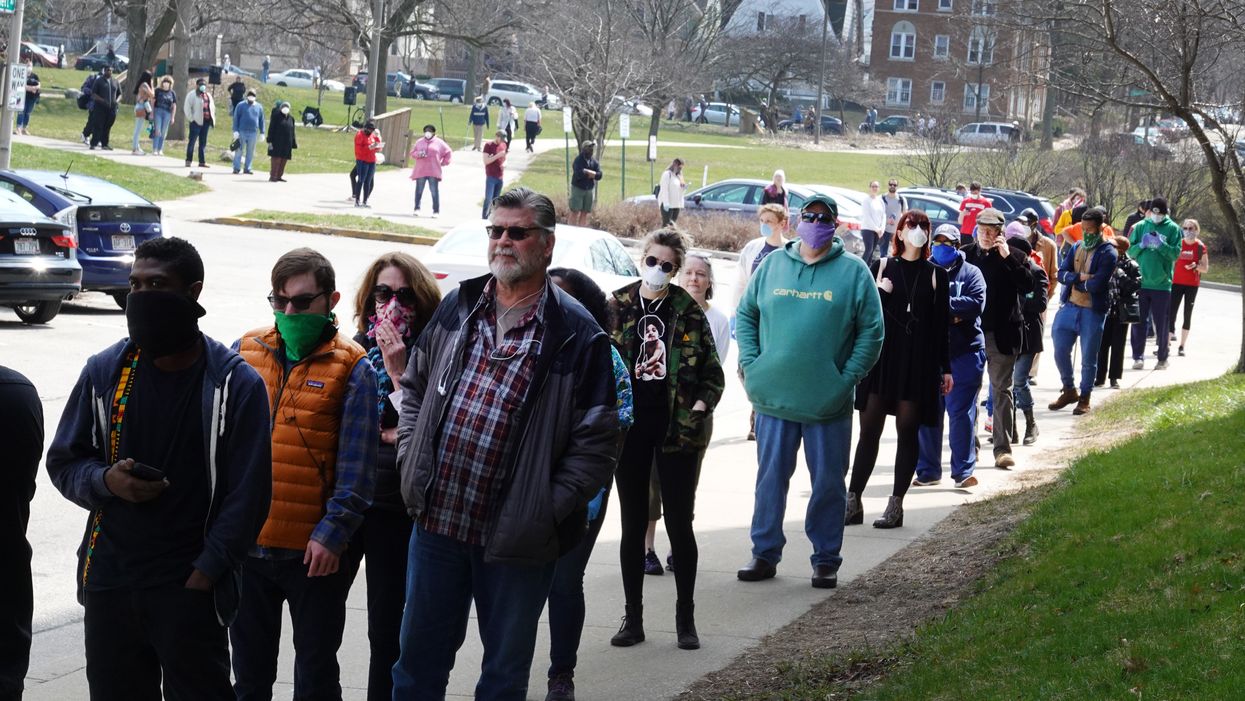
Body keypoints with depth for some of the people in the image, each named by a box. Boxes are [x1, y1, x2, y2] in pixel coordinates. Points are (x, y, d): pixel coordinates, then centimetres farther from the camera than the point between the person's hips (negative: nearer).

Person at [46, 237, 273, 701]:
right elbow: (63, 462, 12)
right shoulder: (104, 371, 5)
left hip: (191, 588, -3)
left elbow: (246, 495, -5)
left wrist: (206, 572, -10)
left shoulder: (237, 384, -5)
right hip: (109, 584, 4)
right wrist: (106, 481, -10)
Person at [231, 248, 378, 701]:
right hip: (244, 543, 3)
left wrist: (332, 532, -13)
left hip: (314, 551, -3)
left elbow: (356, 468, -7)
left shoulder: (352, 369, -5)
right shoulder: (245, 352, 5)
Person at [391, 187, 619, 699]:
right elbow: (414, 388, 18)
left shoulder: (576, 334, -8)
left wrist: (548, 509, -14)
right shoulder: (456, 309, 6)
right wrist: (411, 462, 6)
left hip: (517, 539, -4)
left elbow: (596, 441, -8)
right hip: (435, 520, 4)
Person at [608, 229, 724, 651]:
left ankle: (686, 617, 12)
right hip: (630, 425, 1)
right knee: (633, 524, 7)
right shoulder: (617, 307, 3)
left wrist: (700, 409, -10)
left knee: (679, 522, 2)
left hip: (676, 427, -1)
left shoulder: (688, 312, 0)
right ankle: (633, 618, 14)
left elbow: (713, 373, 4)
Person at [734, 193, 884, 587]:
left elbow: (871, 332, 1)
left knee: (828, 483, 5)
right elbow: (746, 314, 14)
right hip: (773, 396, 2)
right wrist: (751, 365, 1)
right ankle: (765, 553, 17)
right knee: (771, 477, 7)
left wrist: (847, 379, -8)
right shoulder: (773, 265, 7)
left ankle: (826, 559, 15)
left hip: (829, 403, -2)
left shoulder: (854, 272, 1)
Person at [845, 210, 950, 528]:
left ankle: (896, 505, 5)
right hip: (881, 357, 0)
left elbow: (941, 325, 7)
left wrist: (946, 369, 5)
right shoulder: (880, 267, 6)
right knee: (869, 429, -1)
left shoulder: (936, 275, 7)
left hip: (918, 363, 0)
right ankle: (853, 501, 3)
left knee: (908, 430, 1)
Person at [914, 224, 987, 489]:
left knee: (962, 412, -4)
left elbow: (976, 303, -10)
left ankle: (963, 471, 0)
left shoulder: (971, 273, 7)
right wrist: (952, 314, -15)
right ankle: (928, 471, 14)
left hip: (964, 352, -2)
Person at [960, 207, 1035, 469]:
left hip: (1001, 336, -2)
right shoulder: (965, 254, 5)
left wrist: (1008, 258, -17)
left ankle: (1003, 448, 4)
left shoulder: (1015, 257, 1)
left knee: (1002, 390, 2)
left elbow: (1028, 285, -13)